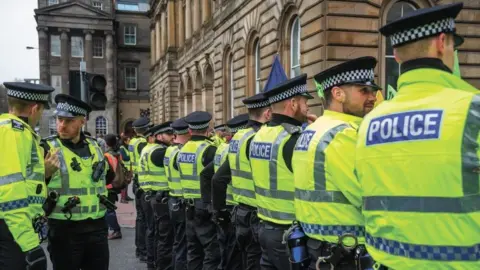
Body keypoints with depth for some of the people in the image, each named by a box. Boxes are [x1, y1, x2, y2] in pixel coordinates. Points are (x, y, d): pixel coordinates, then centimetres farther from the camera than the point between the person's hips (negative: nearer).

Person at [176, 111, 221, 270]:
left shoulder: (182, 150, 8)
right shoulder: (209, 149, -15)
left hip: (189, 206, 8)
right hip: (206, 207, -8)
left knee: (194, 250, 15)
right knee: (213, 252, -3)